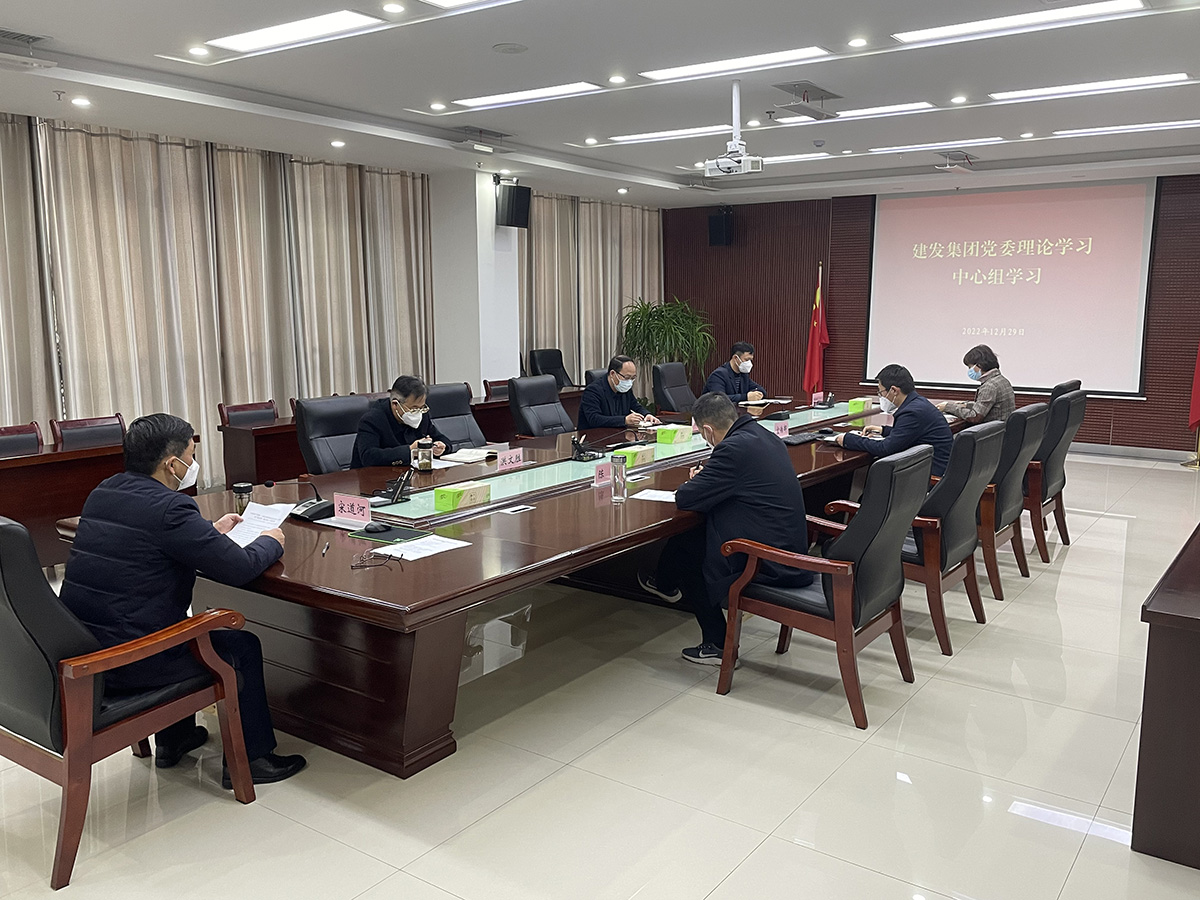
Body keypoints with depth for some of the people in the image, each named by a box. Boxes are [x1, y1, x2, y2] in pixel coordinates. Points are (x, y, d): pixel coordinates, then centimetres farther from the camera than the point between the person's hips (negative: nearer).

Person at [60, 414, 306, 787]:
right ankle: (250, 759, 20)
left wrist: (210, 531, 24)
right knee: (243, 647, 11)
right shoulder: (169, 508, -21)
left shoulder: (102, 494, 6)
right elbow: (239, 568, -19)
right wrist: (271, 542, 1)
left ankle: (174, 739, 43)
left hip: (77, 652, 9)